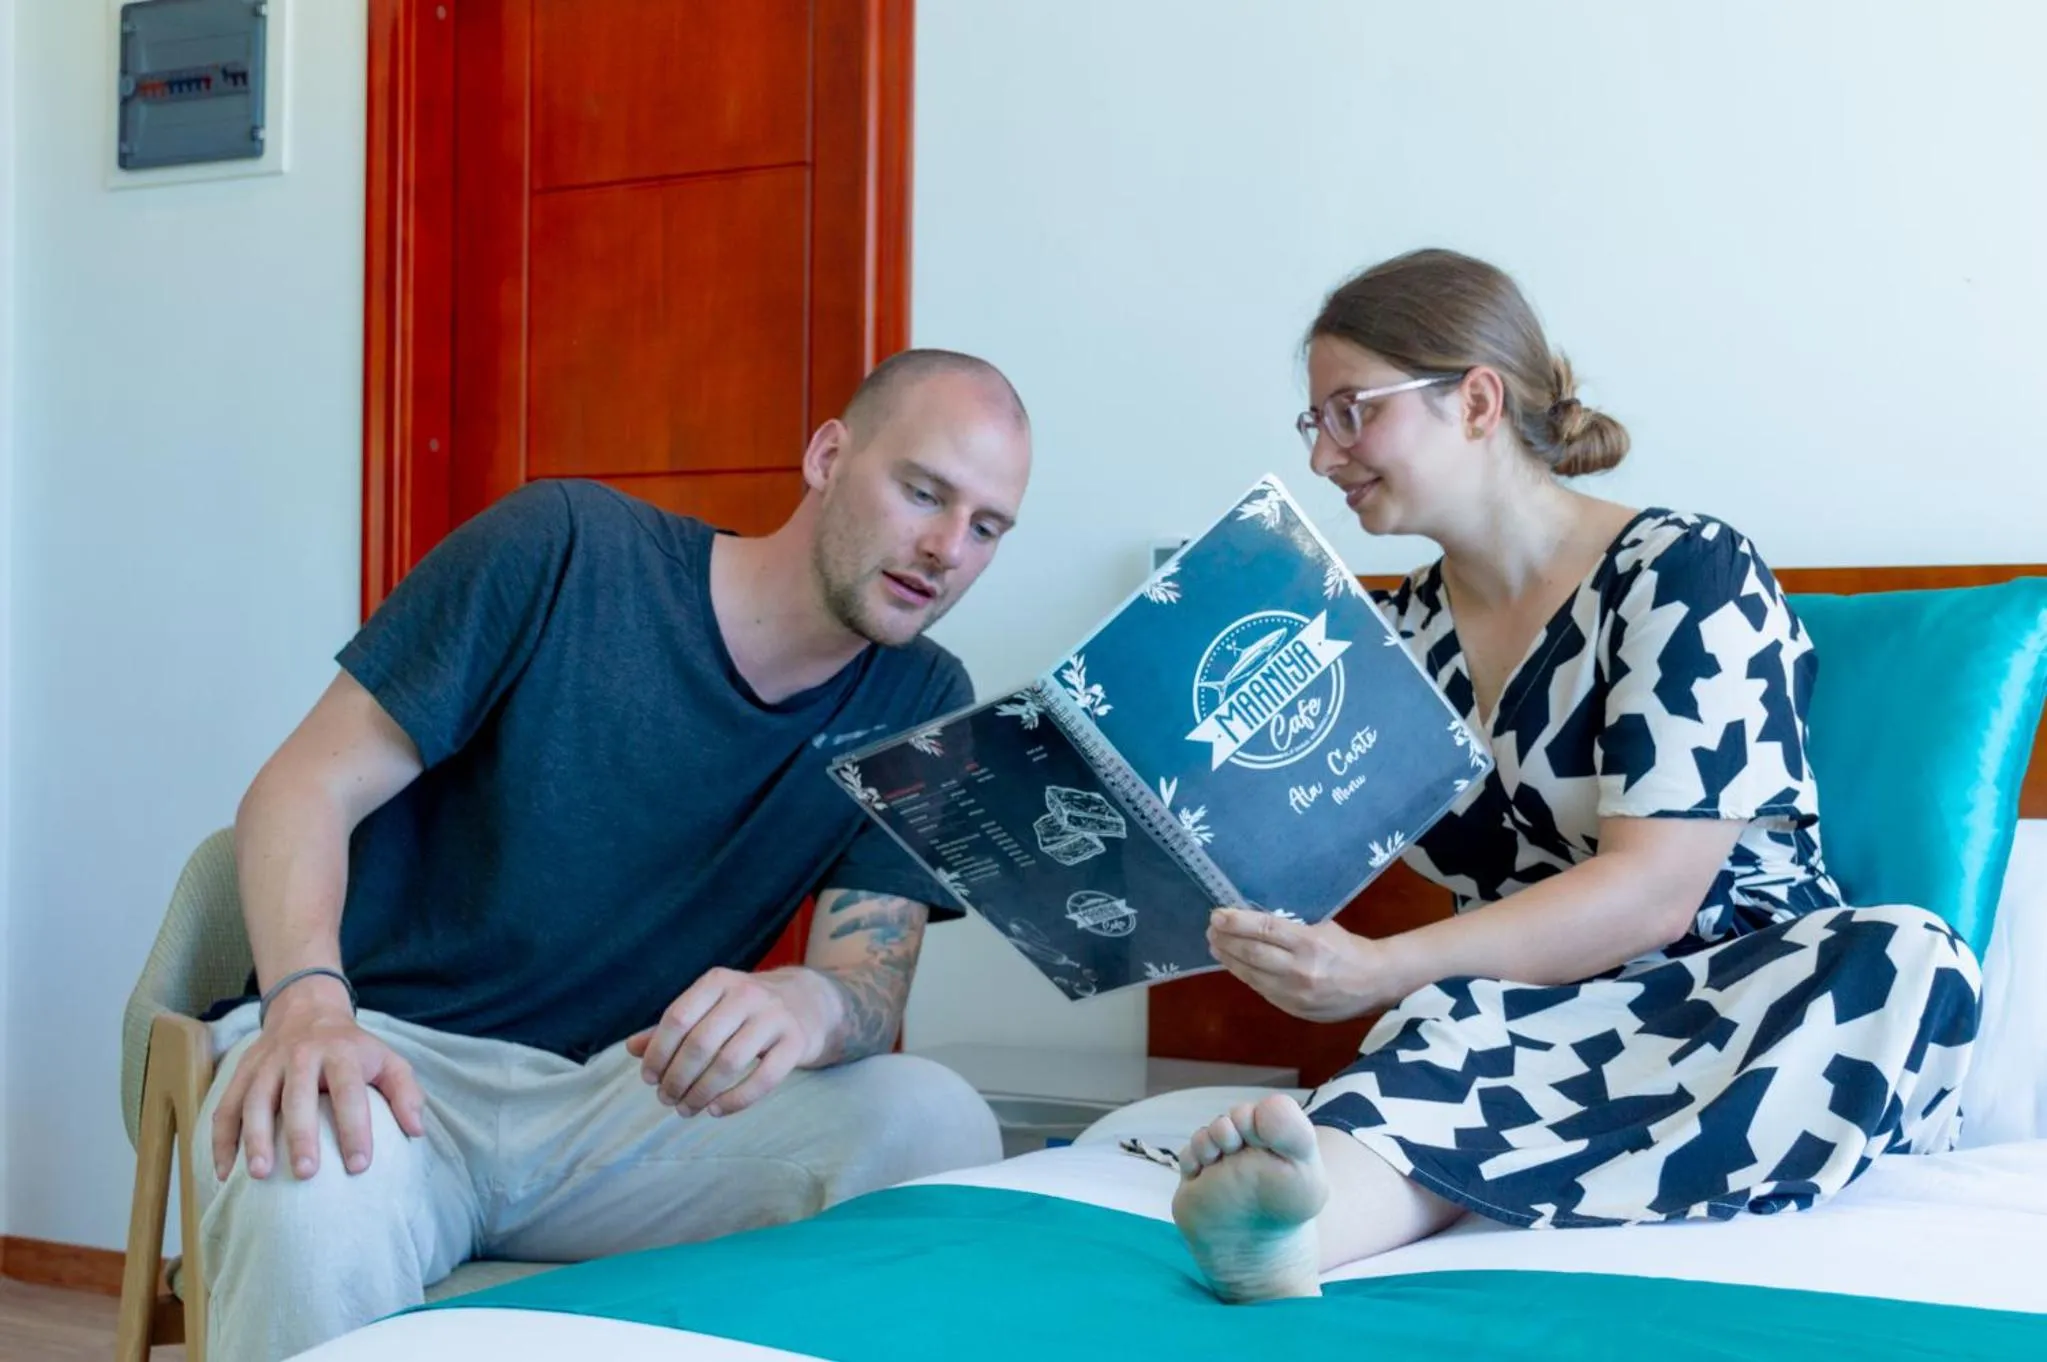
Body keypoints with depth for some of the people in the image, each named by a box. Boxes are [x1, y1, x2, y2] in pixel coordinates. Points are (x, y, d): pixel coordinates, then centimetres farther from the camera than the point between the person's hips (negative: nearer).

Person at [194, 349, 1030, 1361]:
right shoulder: (565, 552, -7)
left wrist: (807, 1004, -32)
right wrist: (308, 1000, -29)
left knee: (936, 1125, -23)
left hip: (625, 1104, 4)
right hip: (394, 1053, -3)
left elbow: (871, 986, -5)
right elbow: (307, 788, -8)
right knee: (314, 1207, -40)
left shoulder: (921, 707, 3)